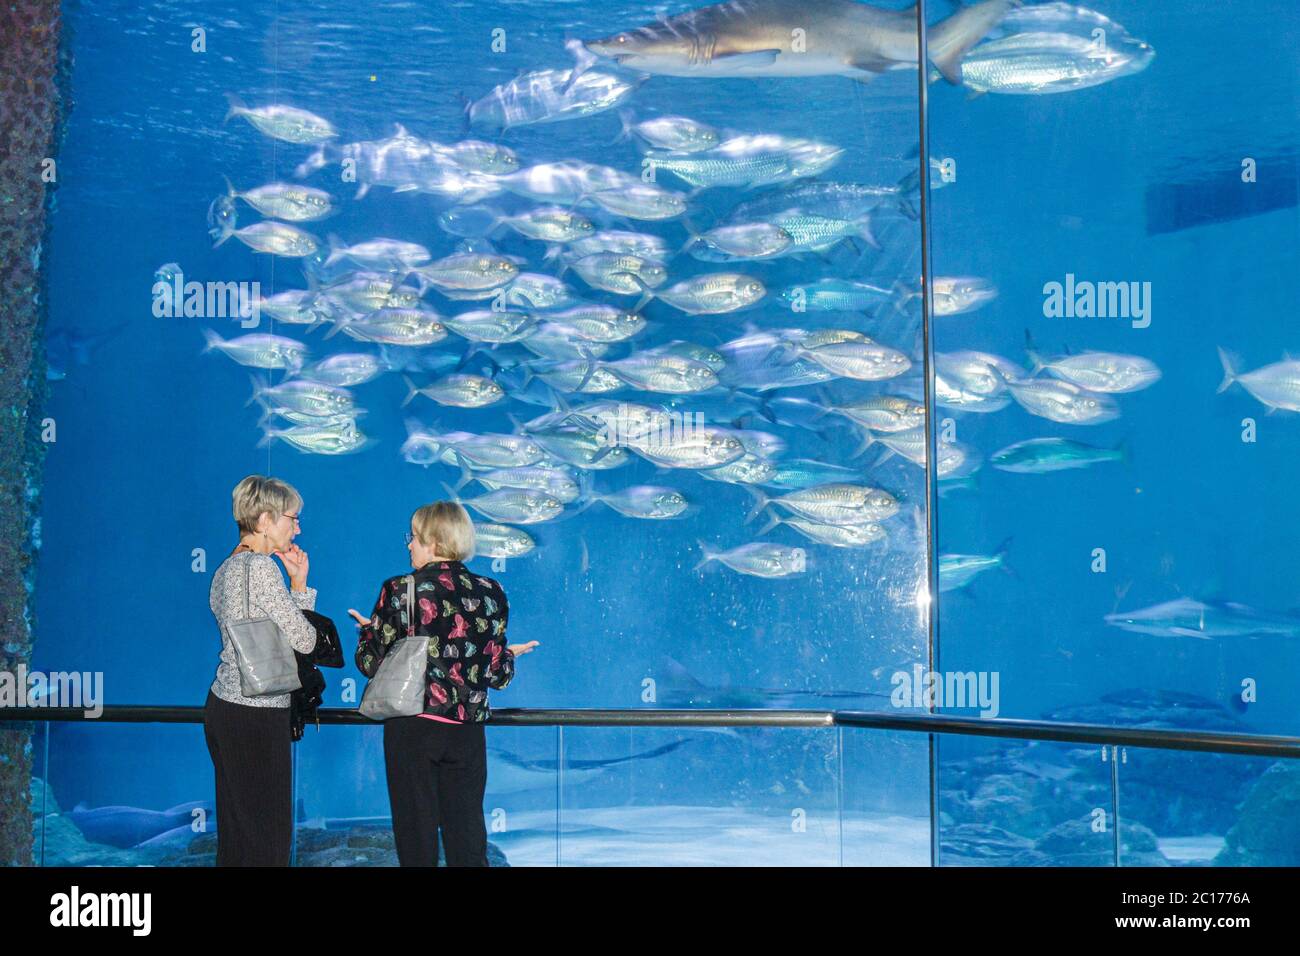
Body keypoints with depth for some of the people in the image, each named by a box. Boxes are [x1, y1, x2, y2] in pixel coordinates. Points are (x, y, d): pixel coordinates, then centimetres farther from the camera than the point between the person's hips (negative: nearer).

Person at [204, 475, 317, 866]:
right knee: (267, 834, -5)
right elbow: (304, 640, -11)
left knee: (235, 829, 12)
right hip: (255, 715, -10)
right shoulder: (261, 567, -14)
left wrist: (298, 583, 13)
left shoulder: (227, 569, 15)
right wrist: (298, 586, 5)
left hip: (223, 706, 10)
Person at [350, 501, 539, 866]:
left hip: (412, 728, -2)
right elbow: (496, 673, 0)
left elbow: (372, 664, -5)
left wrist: (368, 631, 15)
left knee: (416, 835, 7)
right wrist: (509, 655, 22)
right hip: (467, 729, 2)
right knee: (467, 832, 10)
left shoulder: (399, 591, -8)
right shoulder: (490, 593, 0)